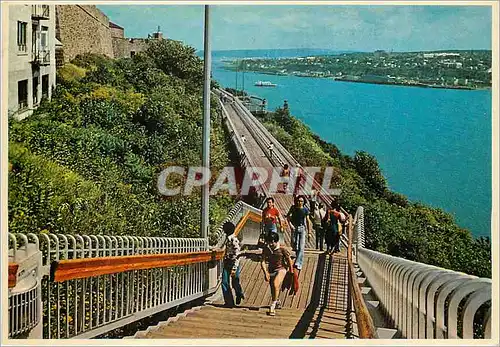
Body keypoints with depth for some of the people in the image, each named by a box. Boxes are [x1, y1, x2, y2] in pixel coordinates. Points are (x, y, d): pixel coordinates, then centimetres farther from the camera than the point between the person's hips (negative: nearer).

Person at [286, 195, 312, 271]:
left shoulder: (305, 210, -4)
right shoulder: (293, 208, -2)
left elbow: (308, 221, 1)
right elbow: (288, 216, 10)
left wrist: (309, 232, 0)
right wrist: (290, 224, -6)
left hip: (302, 228, -2)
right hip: (294, 228, 2)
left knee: (301, 247, -10)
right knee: (295, 246, 11)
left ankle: (298, 263, -13)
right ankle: (298, 257, 38)